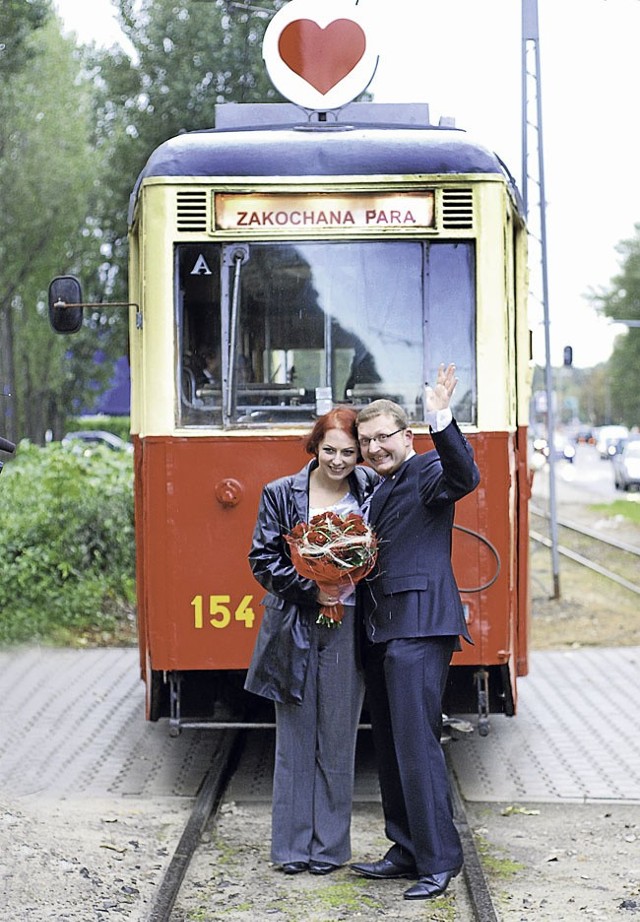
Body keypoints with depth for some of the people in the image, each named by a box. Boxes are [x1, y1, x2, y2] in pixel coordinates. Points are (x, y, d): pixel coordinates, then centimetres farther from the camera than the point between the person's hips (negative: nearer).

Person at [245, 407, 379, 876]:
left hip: (347, 627, 0)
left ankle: (330, 846, 14)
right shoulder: (281, 494, 2)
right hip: (294, 629, 0)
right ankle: (292, 845, 12)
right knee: (294, 739, 5)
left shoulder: (373, 493, 2)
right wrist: (312, 589, -13)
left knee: (337, 739, 4)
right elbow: (263, 559, -1)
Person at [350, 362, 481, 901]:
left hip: (418, 628, -9)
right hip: (378, 630, 9)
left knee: (416, 743, -10)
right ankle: (407, 850, 21)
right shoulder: (376, 489, 20)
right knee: (390, 748, 13)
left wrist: (441, 421, -40)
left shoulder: (427, 472, -5)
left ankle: (439, 861, -5)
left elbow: (464, 477, -27)